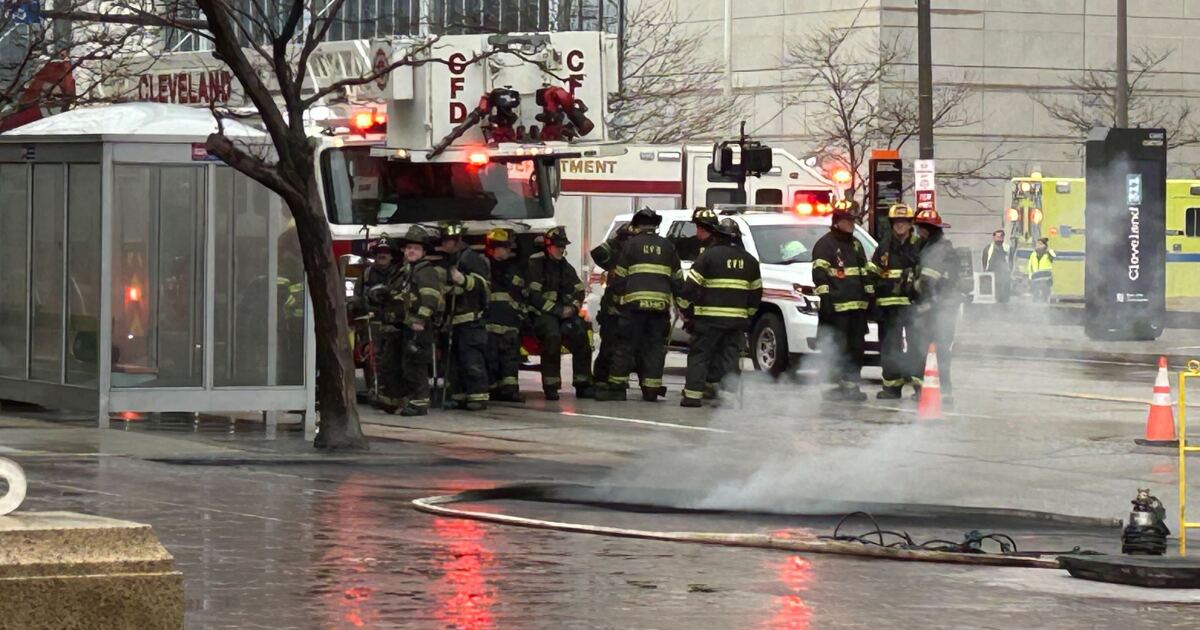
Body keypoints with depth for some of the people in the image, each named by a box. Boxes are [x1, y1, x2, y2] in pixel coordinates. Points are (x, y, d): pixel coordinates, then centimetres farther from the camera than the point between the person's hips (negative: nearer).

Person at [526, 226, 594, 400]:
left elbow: (579, 291, 17)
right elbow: (533, 296, -12)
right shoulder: (535, 265, -4)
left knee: (580, 335, -19)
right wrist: (557, 311, -15)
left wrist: (572, 308, -5)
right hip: (541, 314, -6)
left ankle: (583, 384, -12)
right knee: (552, 335, -34)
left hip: (564, 312, 6)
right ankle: (550, 386, -29)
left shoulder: (566, 267, 18)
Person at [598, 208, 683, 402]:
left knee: (625, 346, 0)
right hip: (660, 304, 3)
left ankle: (617, 386, -2)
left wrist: (618, 298, 11)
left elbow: (619, 277, 1)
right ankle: (651, 389, 3)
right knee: (654, 346, 7)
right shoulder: (667, 247, 13)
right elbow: (677, 279, 14)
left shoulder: (630, 244, 3)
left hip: (634, 304, -3)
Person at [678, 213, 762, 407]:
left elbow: (689, 289, -10)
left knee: (699, 354, 3)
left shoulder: (708, 256, -7)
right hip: (737, 320, 5)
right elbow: (756, 292, 17)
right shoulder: (748, 260, 11)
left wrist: (687, 314, 3)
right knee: (728, 356, 10)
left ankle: (693, 394, -4)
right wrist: (747, 315, 25)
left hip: (709, 319, -5)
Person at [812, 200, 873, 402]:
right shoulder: (825, 244, -3)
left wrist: (869, 297, 21)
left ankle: (852, 385, 11)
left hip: (858, 307, 8)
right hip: (836, 307, -8)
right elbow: (819, 274, -10)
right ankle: (836, 386, -7)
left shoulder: (856, 245, 22)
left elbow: (865, 273, 27)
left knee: (856, 347, 7)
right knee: (837, 349, -9)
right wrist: (825, 298, -18)